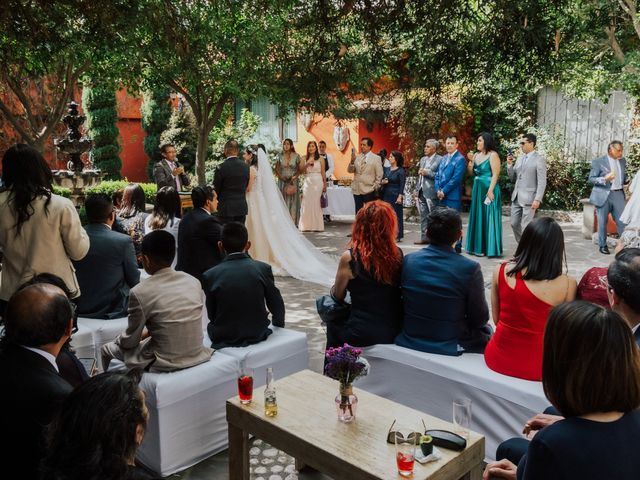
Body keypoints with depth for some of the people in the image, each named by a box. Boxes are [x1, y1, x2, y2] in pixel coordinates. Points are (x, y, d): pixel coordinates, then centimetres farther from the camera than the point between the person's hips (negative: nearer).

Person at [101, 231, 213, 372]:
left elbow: (130, 341, -5)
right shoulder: (194, 281, -2)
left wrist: (119, 340, 17)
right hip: (197, 356, 6)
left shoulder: (140, 292, -17)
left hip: (165, 364, -6)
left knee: (107, 348, 18)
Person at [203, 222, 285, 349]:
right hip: (257, 334, 2)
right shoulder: (263, 269, -10)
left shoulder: (210, 275, -12)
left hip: (224, 338, -2)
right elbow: (276, 305, -1)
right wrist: (278, 324, 19)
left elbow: (212, 315, -3)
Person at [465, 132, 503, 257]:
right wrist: (470, 161, -1)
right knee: (477, 217, 10)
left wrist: (490, 190, -21)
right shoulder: (476, 155, 13)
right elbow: (470, 172, 14)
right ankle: (478, 247, 18)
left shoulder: (493, 155, -7)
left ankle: (489, 248, -1)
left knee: (488, 217, -5)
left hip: (488, 189, -7)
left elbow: (495, 174, -14)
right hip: (477, 189, 7)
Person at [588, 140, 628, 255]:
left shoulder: (622, 161, 10)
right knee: (603, 222, 5)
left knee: (622, 220, 0)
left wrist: (627, 180, -4)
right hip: (604, 195, -4)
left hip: (618, 194, 4)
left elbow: (624, 177, 20)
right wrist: (604, 179, -24)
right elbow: (591, 179, -8)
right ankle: (603, 245, 16)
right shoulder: (598, 162, -7)